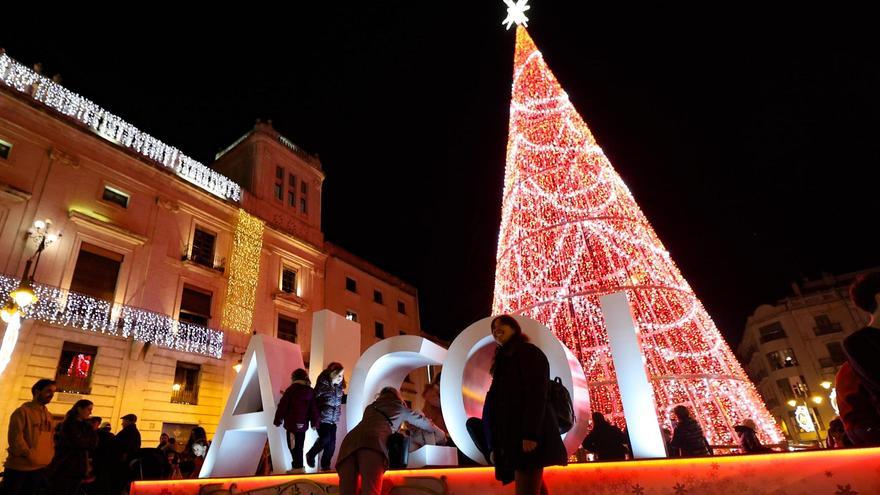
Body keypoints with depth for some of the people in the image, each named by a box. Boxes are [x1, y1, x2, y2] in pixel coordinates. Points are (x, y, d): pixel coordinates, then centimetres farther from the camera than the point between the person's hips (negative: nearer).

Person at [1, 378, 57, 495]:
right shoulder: (23, 411, -9)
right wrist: (29, 455, -16)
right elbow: (15, 437, -15)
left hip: (39, 468, 7)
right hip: (18, 467, -7)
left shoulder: (48, 415, 13)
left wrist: (50, 454, 5)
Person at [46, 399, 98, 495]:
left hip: (78, 468, 6)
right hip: (64, 468, -6)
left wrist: (91, 429, -8)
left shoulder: (85, 426, 12)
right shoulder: (69, 423, -8)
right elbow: (78, 443, -17)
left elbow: (94, 443, 2)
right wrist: (89, 442, -1)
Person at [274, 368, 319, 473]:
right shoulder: (311, 391, 4)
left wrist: (278, 420, 2)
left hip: (292, 423, -4)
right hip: (303, 424, 4)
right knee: (299, 446, 14)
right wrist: (314, 422, 11)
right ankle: (297, 466, 19)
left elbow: (282, 406, -7)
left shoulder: (291, 389, -7)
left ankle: (298, 466, -3)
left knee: (293, 446, 1)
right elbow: (314, 408, 5)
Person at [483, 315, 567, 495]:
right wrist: (494, 445, 11)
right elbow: (495, 403, 17)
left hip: (529, 437, -8)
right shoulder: (503, 361, 23)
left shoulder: (529, 353, 1)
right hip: (512, 437, 8)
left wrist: (531, 434, -23)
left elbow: (537, 393, -13)